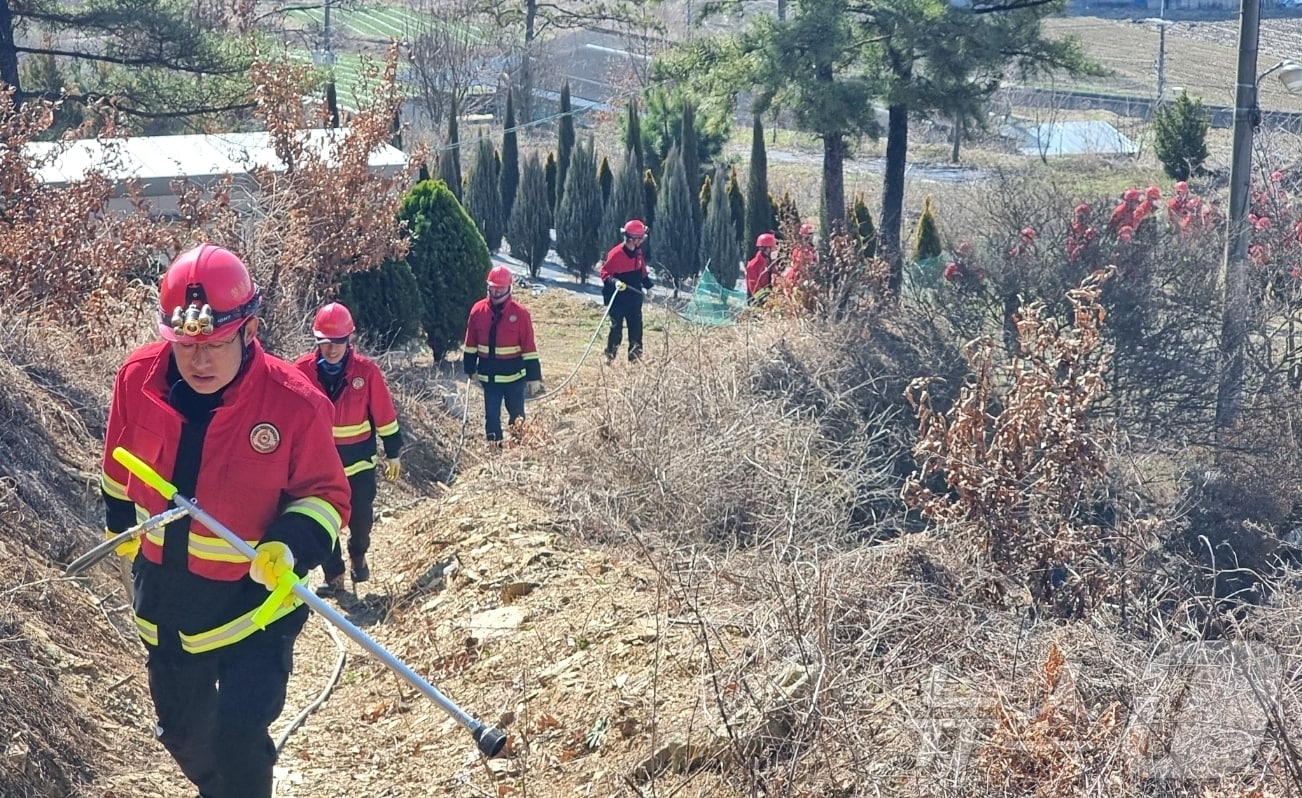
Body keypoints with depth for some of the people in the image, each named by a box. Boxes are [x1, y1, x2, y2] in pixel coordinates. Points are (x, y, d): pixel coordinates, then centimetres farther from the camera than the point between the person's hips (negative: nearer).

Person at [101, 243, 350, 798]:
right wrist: (120, 523, 23)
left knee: (238, 736, -15)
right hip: (165, 592, 5)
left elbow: (326, 493, -11)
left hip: (255, 594, -4)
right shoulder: (138, 378, -13)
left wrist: (290, 546, -29)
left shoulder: (295, 404, -23)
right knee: (181, 728, 22)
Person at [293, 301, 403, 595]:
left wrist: (393, 453, 2)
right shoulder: (302, 370, -11)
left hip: (359, 460, 0)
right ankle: (334, 575, 18)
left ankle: (358, 556, 38)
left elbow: (384, 414, -4)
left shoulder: (366, 370, -12)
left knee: (362, 517, 9)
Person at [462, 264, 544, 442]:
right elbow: (470, 344, 8)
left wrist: (534, 377, -7)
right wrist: (470, 369, 9)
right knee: (491, 417, 7)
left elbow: (529, 348, -7)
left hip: (514, 376, -2)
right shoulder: (478, 310, -1)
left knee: (517, 416, 12)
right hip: (488, 377, 2)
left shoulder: (520, 313, -9)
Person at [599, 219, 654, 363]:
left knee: (636, 327, 7)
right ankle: (609, 357, 7)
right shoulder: (616, 254, -16)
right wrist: (614, 282, -29)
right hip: (617, 299, -6)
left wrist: (648, 286, 15)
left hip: (634, 298, 6)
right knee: (616, 328, -5)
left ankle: (635, 357, 16)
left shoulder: (638, 253, 6)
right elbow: (604, 273, -12)